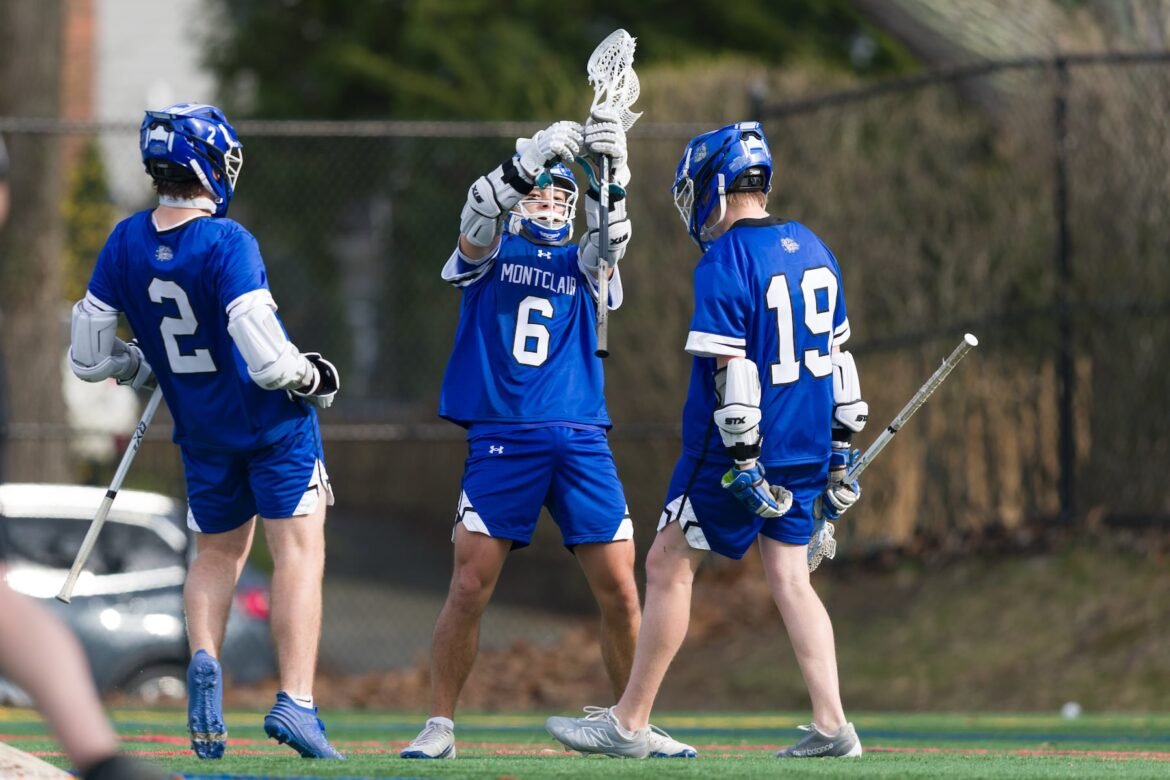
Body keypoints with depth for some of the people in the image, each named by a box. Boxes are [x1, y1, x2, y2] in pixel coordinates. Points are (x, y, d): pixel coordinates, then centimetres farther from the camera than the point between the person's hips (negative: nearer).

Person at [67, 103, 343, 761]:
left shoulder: (127, 243, -5)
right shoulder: (227, 244, -23)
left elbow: (90, 356, 1)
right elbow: (267, 359, -27)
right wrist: (312, 378, -7)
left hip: (201, 429, 6)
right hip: (275, 422, -6)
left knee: (219, 551, 21)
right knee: (299, 551, -3)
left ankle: (204, 660, -4)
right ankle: (296, 700, -14)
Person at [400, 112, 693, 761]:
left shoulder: (580, 264, 17)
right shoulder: (488, 250, 11)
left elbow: (610, 238, -5)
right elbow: (478, 215, -11)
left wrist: (612, 171, -25)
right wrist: (535, 156, -26)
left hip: (581, 440, 3)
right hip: (501, 438, -3)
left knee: (619, 590, -1)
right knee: (470, 586, -8)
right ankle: (439, 725, 2)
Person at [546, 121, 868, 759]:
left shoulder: (724, 263, -16)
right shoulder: (812, 250, 10)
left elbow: (732, 374, -20)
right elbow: (837, 353, 15)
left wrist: (745, 463, -19)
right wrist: (837, 453, 20)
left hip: (742, 446, -7)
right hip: (807, 444, 7)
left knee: (669, 565, 3)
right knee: (789, 577, 11)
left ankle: (628, 723, 7)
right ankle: (831, 725, 2)